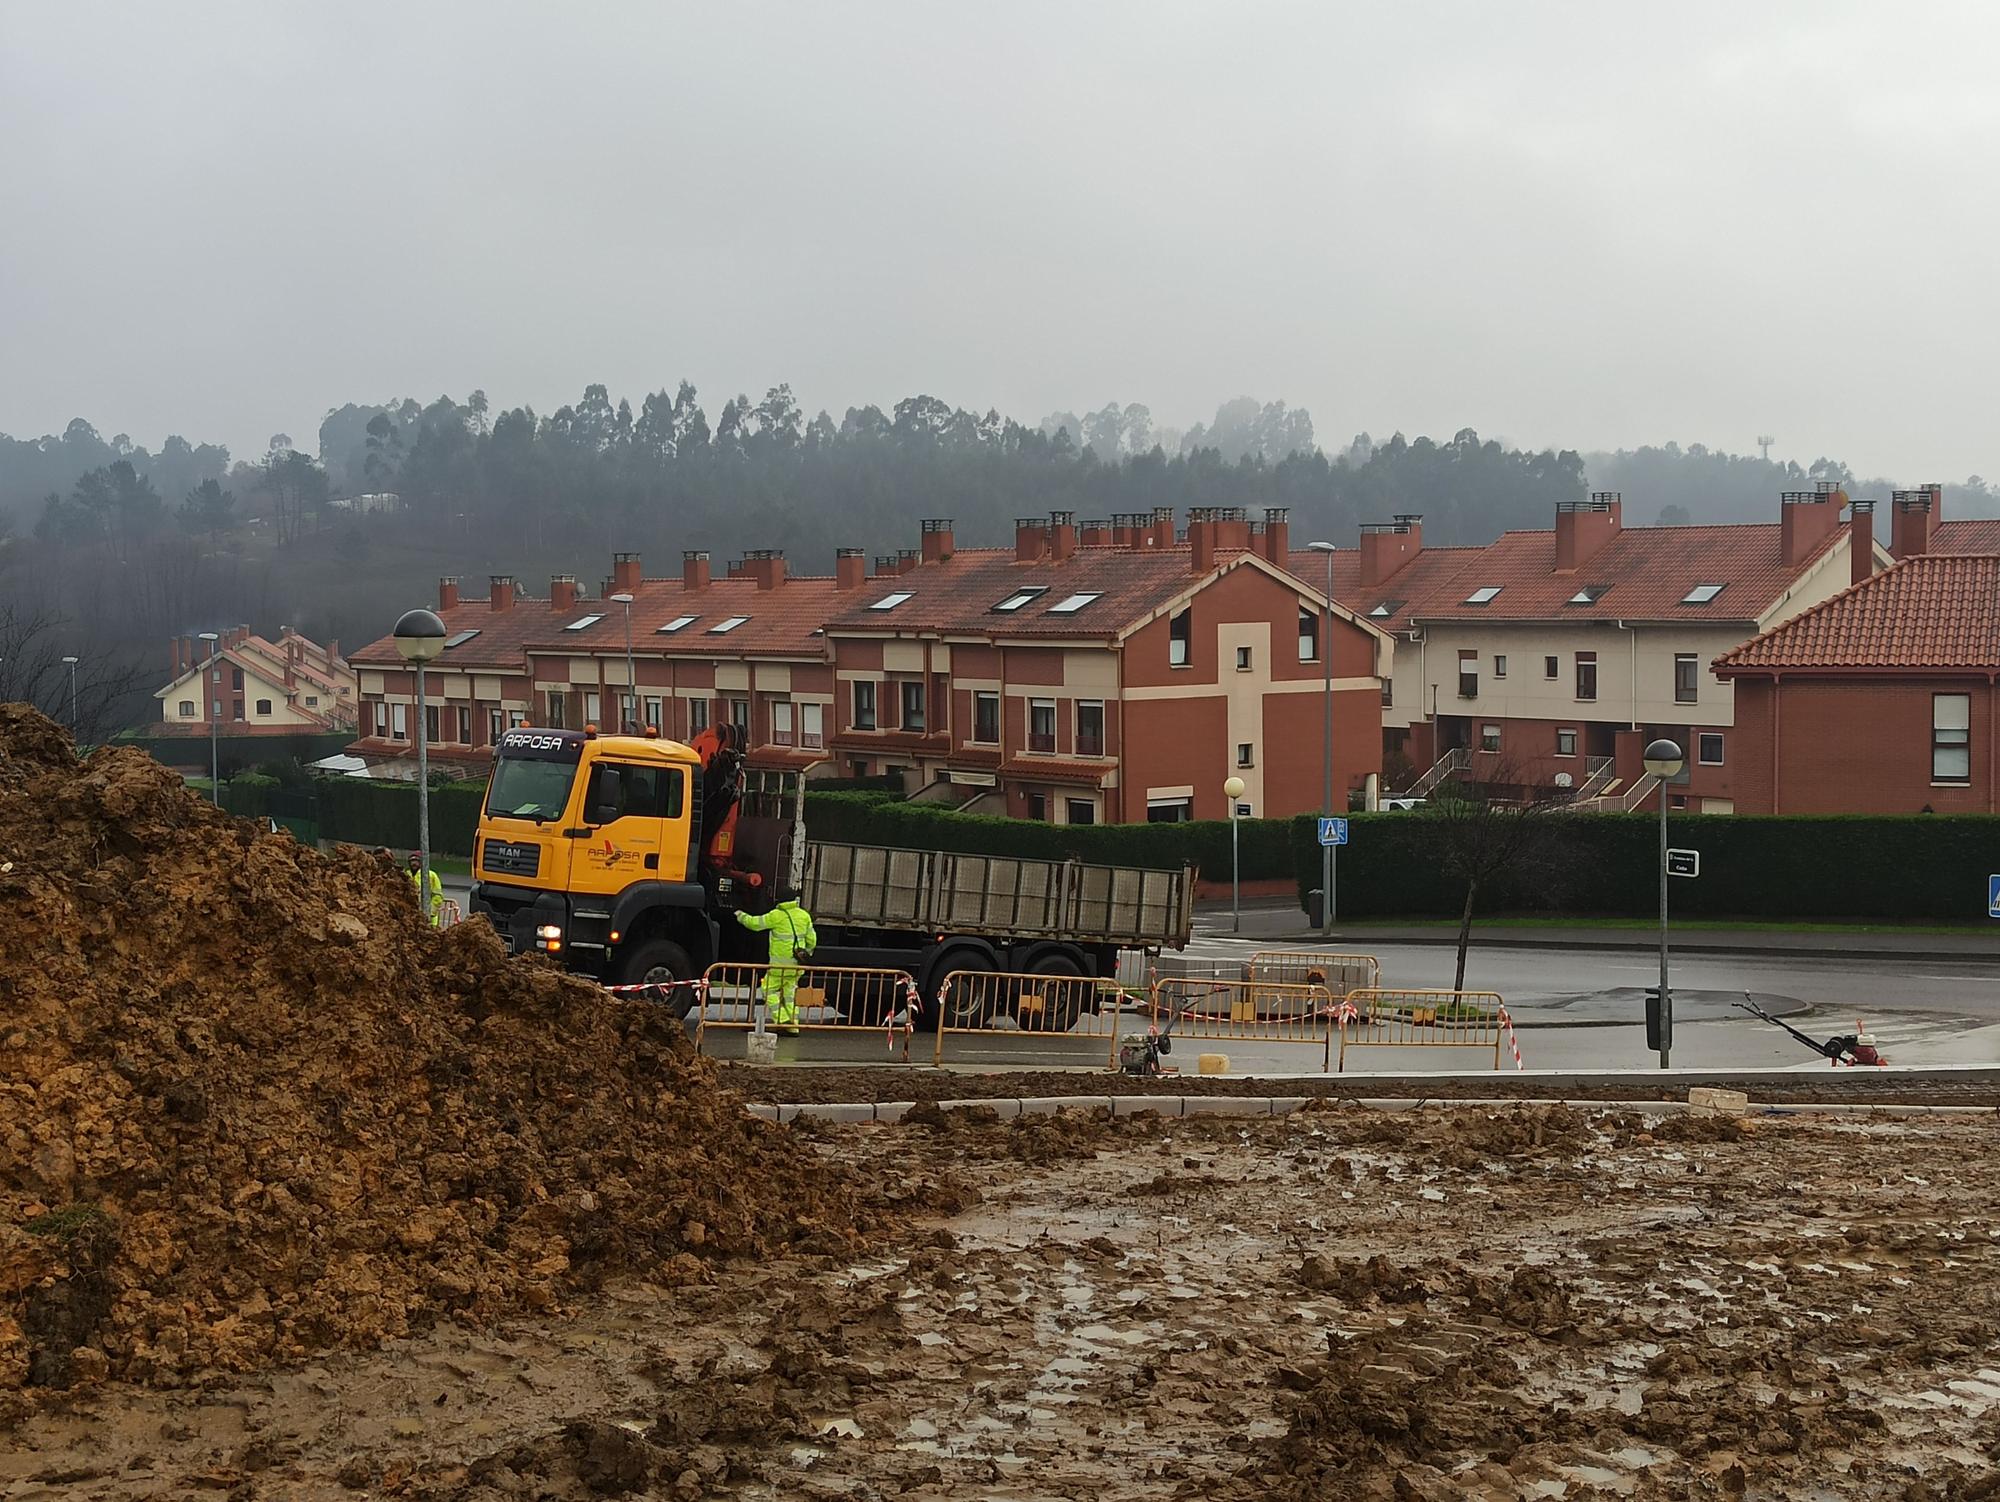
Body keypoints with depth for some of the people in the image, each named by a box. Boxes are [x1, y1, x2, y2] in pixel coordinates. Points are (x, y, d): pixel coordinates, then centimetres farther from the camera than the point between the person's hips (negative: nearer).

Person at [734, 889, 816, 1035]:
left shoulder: (777, 915, -11)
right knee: (789, 992, 15)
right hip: (797, 963, 6)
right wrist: (808, 952, 32)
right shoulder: (804, 915, 6)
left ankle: (782, 1019, -10)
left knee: (769, 989, 4)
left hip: (780, 961, -6)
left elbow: (755, 923, -1)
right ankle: (793, 1026, 9)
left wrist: (741, 916, 17)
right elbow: (811, 939, 13)